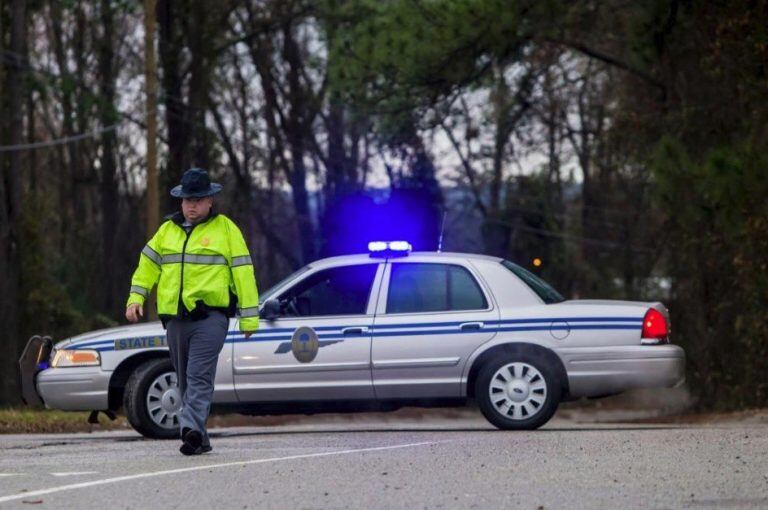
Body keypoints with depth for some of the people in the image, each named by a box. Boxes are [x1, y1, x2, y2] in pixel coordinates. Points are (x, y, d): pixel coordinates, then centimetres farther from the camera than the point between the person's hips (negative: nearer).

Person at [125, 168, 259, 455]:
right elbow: (148, 264, 17)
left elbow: (242, 271, 1)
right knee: (185, 380, 8)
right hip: (175, 318, 6)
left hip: (211, 316, -6)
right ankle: (199, 439, 14)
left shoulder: (225, 229, 3)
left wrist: (249, 317, -4)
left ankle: (191, 429, -29)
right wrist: (136, 297, 1)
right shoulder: (167, 230, 16)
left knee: (199, 376, -18)